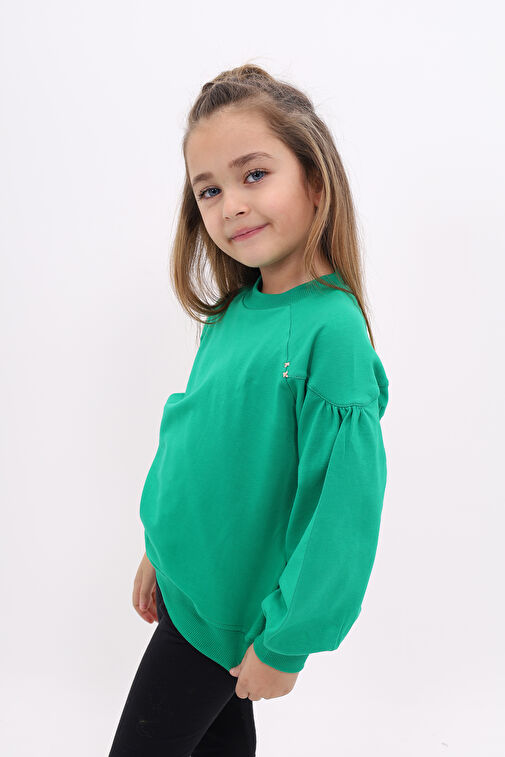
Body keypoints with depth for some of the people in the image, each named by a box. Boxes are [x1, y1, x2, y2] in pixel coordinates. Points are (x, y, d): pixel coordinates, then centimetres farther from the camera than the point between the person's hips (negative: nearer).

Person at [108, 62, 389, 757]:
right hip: (186, 580, 6)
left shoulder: (331, 328, -25)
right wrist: (160, 550, 15)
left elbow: (344, 510, -24)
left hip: (228, 612, -6)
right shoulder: (233, 314, -2)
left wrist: (284, 644, -18)